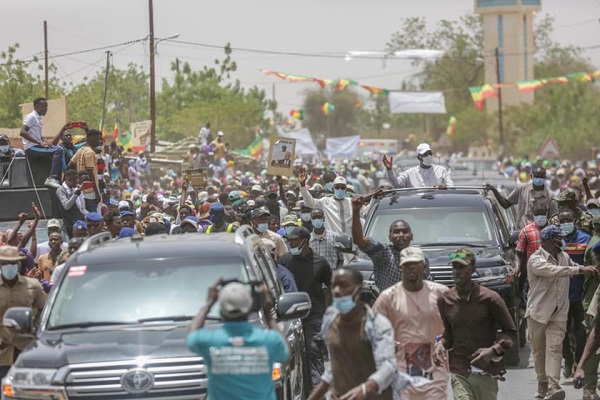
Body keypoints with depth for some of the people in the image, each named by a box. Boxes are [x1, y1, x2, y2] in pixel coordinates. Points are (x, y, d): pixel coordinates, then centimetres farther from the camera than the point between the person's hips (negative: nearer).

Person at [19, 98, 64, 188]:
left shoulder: (38, 119, 21)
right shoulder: (31, 117, -7)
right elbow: (22, 132, -21)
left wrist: (44, 143, 7)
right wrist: (40, 143, -22)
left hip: (37, 147, 10)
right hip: (31, 148, -10)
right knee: (58, 151, -23)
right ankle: (52, 179, -30)